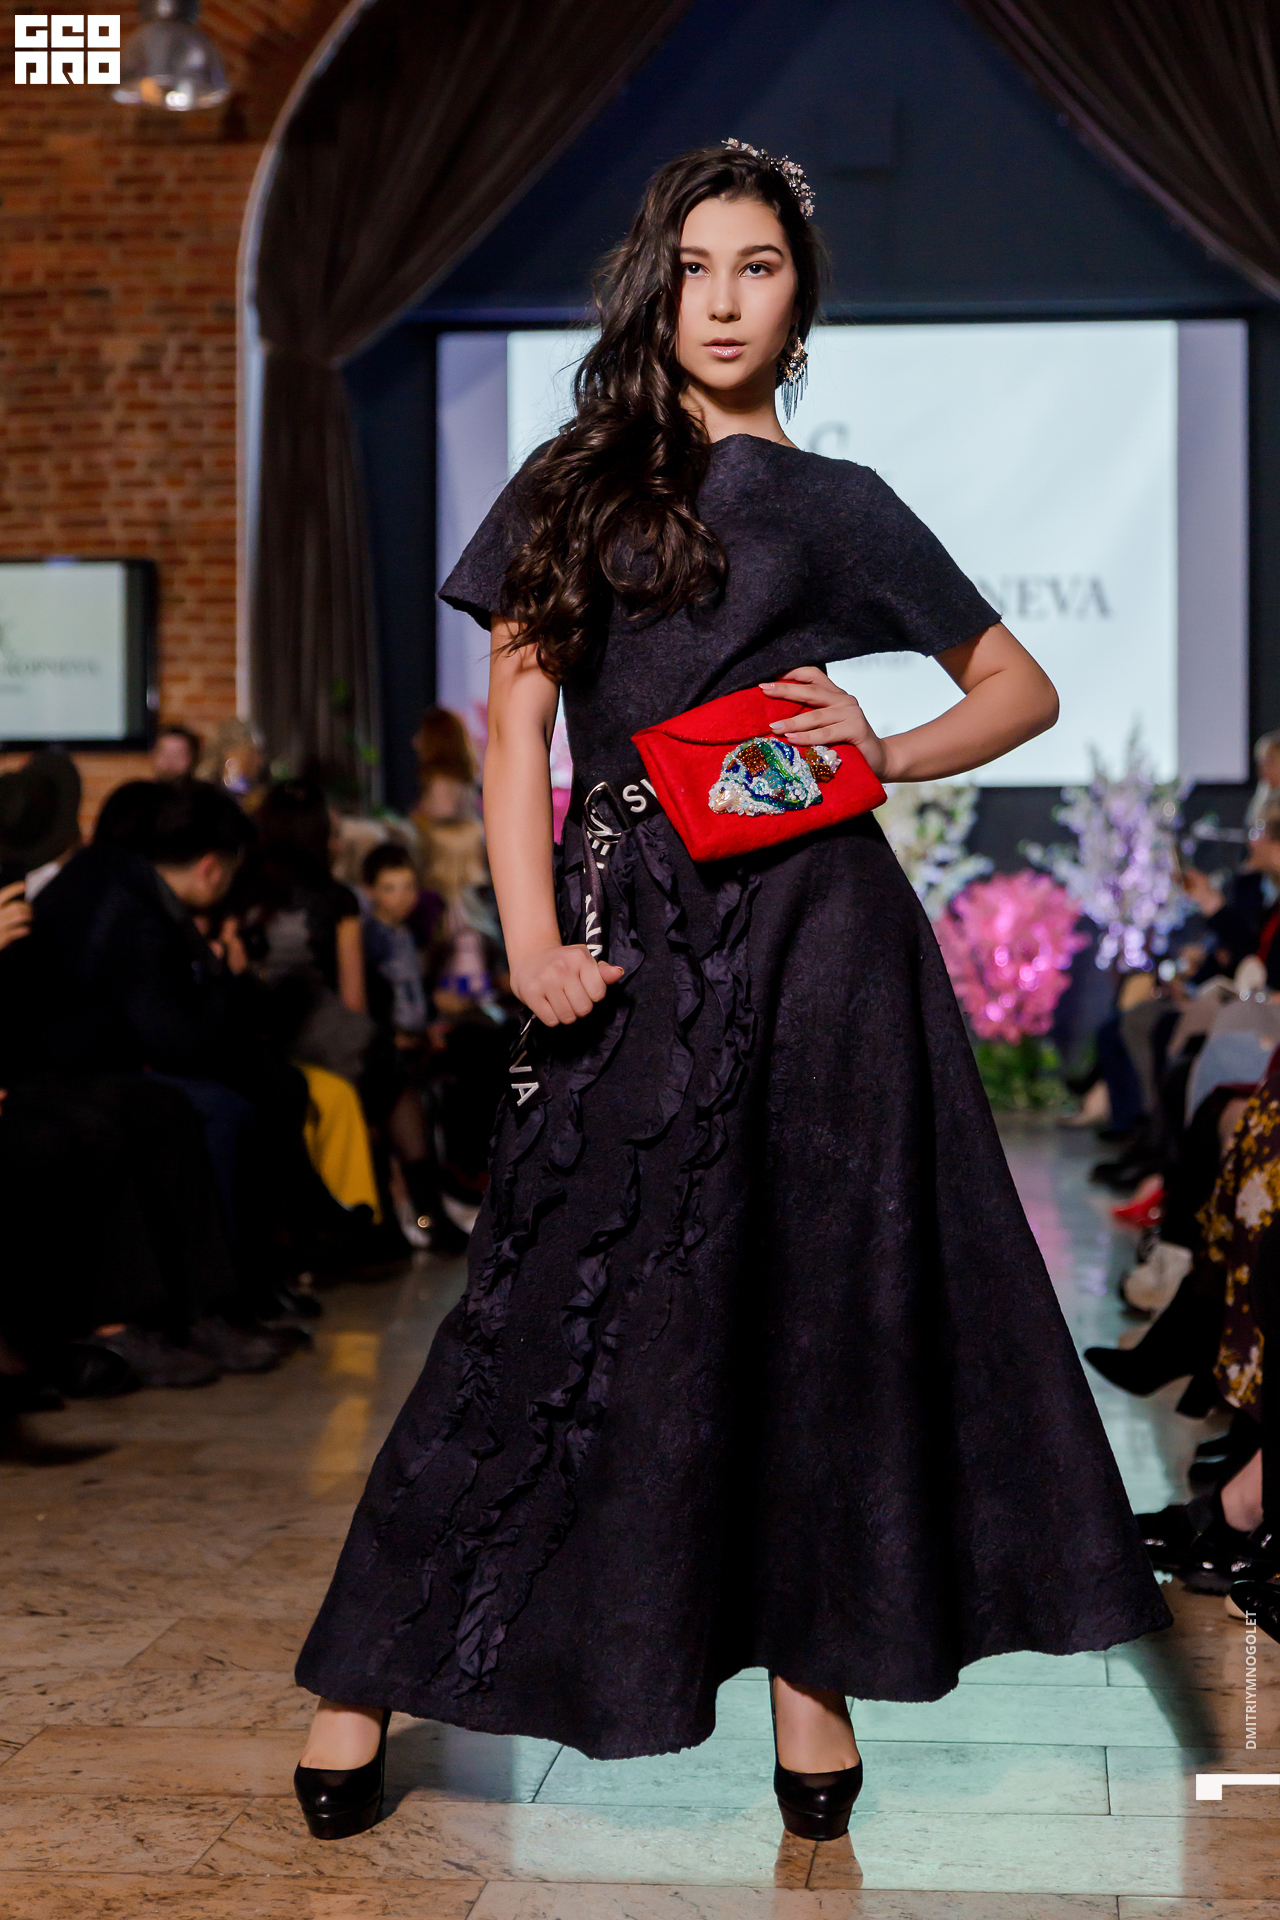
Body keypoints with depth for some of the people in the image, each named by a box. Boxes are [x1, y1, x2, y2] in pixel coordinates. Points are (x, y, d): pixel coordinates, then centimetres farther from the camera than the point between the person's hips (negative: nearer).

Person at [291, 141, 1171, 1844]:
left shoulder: (839, 506, 11)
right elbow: (516, 715, 4)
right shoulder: (576, 484, 11)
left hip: (814, 923, 0)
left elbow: (1026, 686, 16)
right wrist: (532, 940, -8)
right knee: (561, 1304, -1)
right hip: (637, 930, 0)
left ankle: (810, 1667, 14)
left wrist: (891, 752, -3)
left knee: (820, 1298, 2)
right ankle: (364, 1677, 7)